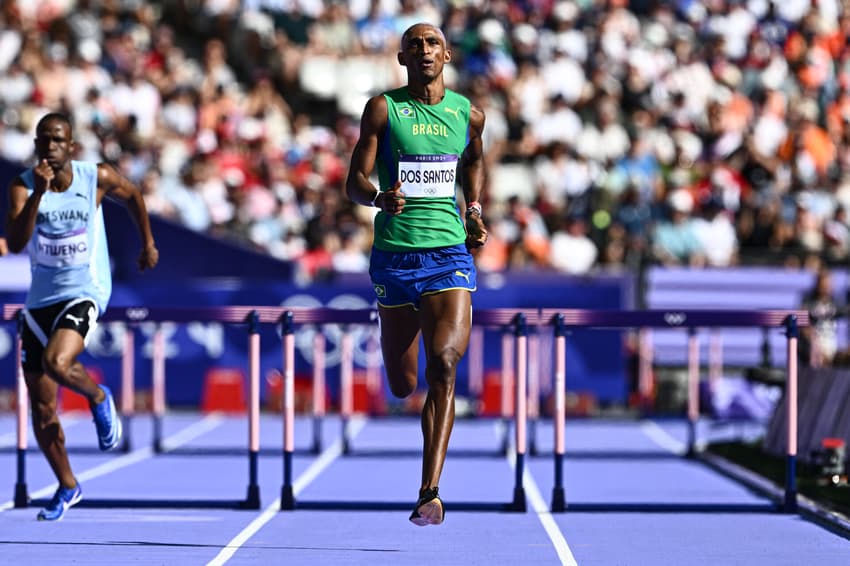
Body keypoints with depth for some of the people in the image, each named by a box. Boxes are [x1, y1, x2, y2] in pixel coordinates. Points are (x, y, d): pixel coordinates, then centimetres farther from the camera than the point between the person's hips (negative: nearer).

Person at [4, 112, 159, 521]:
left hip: (84, 294, -3)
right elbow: (15, 243, -24)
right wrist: (38, 193, -32)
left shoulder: (98, 177, -7)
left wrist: (148, 243, 22)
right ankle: (67, 487, 25)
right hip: (40, 299, 3)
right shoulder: (23, 186, -9)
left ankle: (99, 398, 2)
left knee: (56, 363, -32)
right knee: (41, 409, 6)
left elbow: (133, 195, 16)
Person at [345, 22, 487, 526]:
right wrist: (378, 197, -26)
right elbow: (354, 182, -5)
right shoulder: (383, 109, 0)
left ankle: (430, 491, -24)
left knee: (443, 364, -21)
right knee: (402, 385, 6)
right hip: (395, 254, 0)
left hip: (450, 253, 0)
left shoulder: (468, 113, 7)